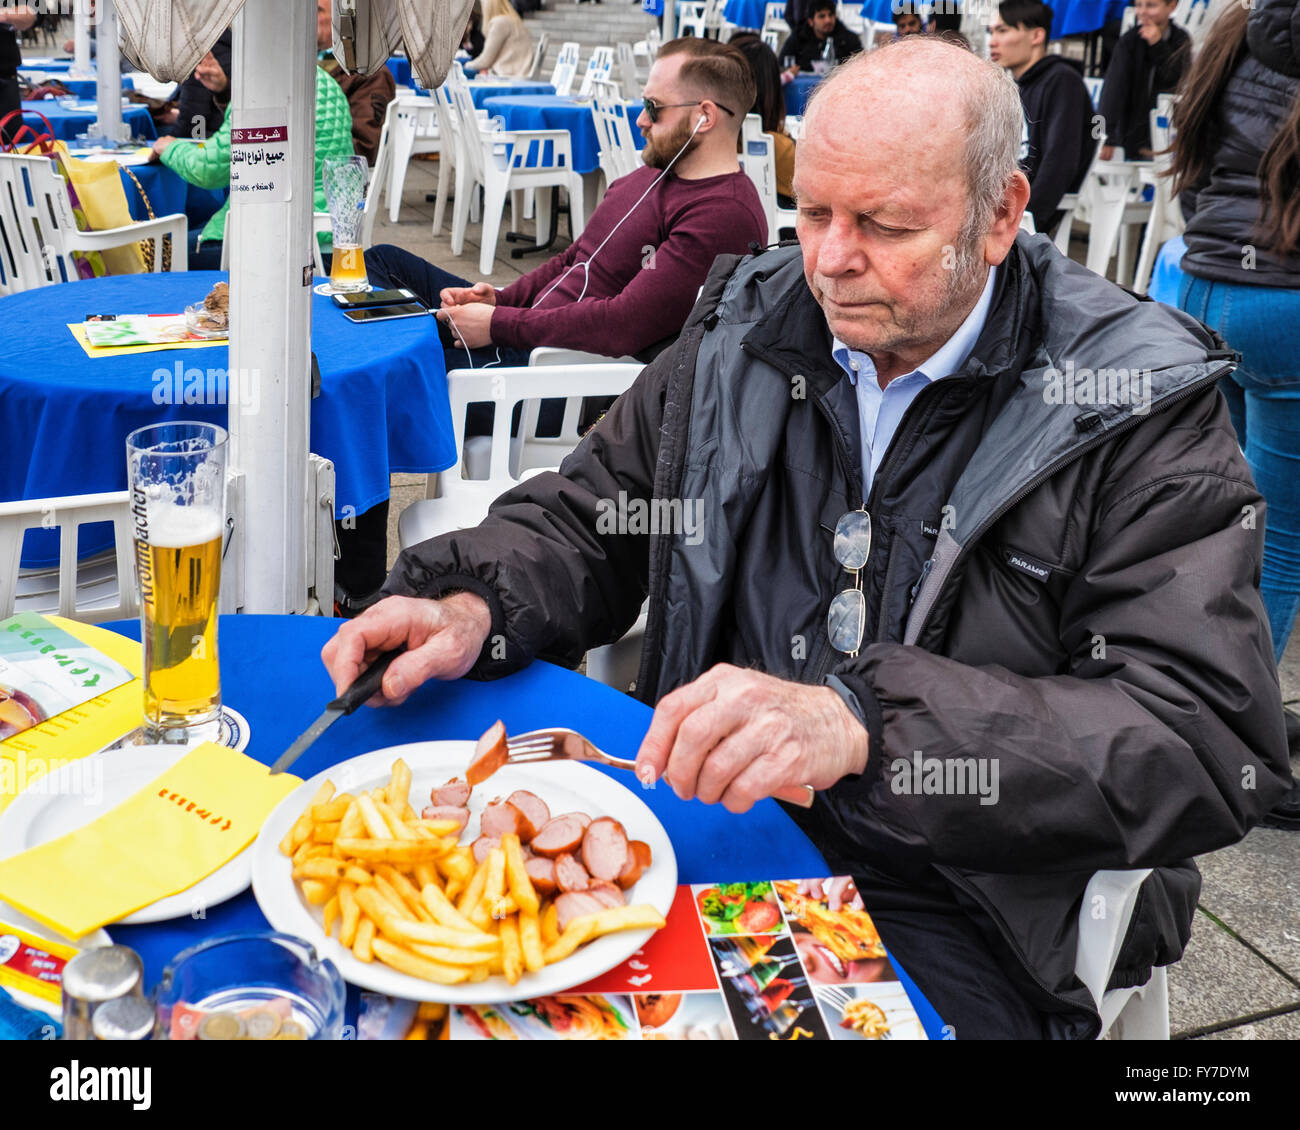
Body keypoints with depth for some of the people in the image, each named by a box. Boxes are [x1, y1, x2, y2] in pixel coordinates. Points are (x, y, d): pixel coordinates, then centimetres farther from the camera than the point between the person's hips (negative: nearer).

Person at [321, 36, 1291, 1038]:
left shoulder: (1143, 405, -10)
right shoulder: (748, 327, 4)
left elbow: (1213, 740, -20)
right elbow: (587, 517, 12)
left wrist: (864, 724, -33)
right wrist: (472, 607, -12)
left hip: (954, 913, -3)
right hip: (704, 813, 4)